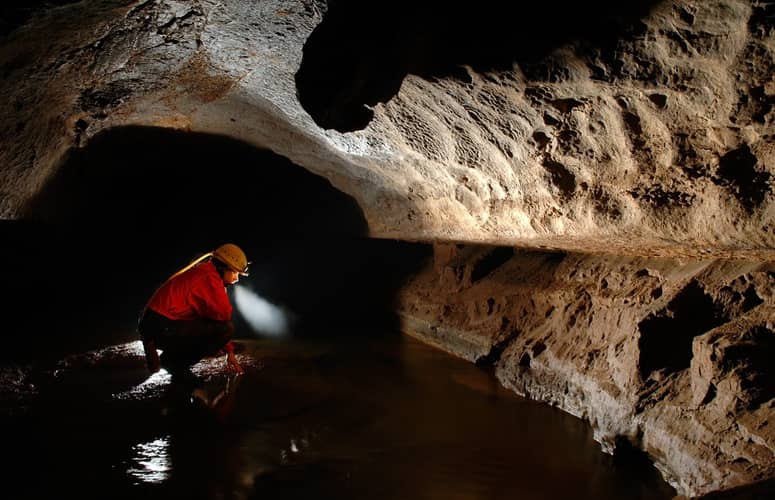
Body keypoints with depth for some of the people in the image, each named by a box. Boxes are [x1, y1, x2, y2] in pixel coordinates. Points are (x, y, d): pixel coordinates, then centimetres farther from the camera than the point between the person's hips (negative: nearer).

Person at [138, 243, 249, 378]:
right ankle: (174, 361, -5)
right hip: (163, 328, -10)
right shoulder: (209, 276, -11)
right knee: (225, 328, -16)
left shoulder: (201, 273, 20)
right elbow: (223, 313, -20)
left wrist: (229, 352, 19)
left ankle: (172, 357, 13)